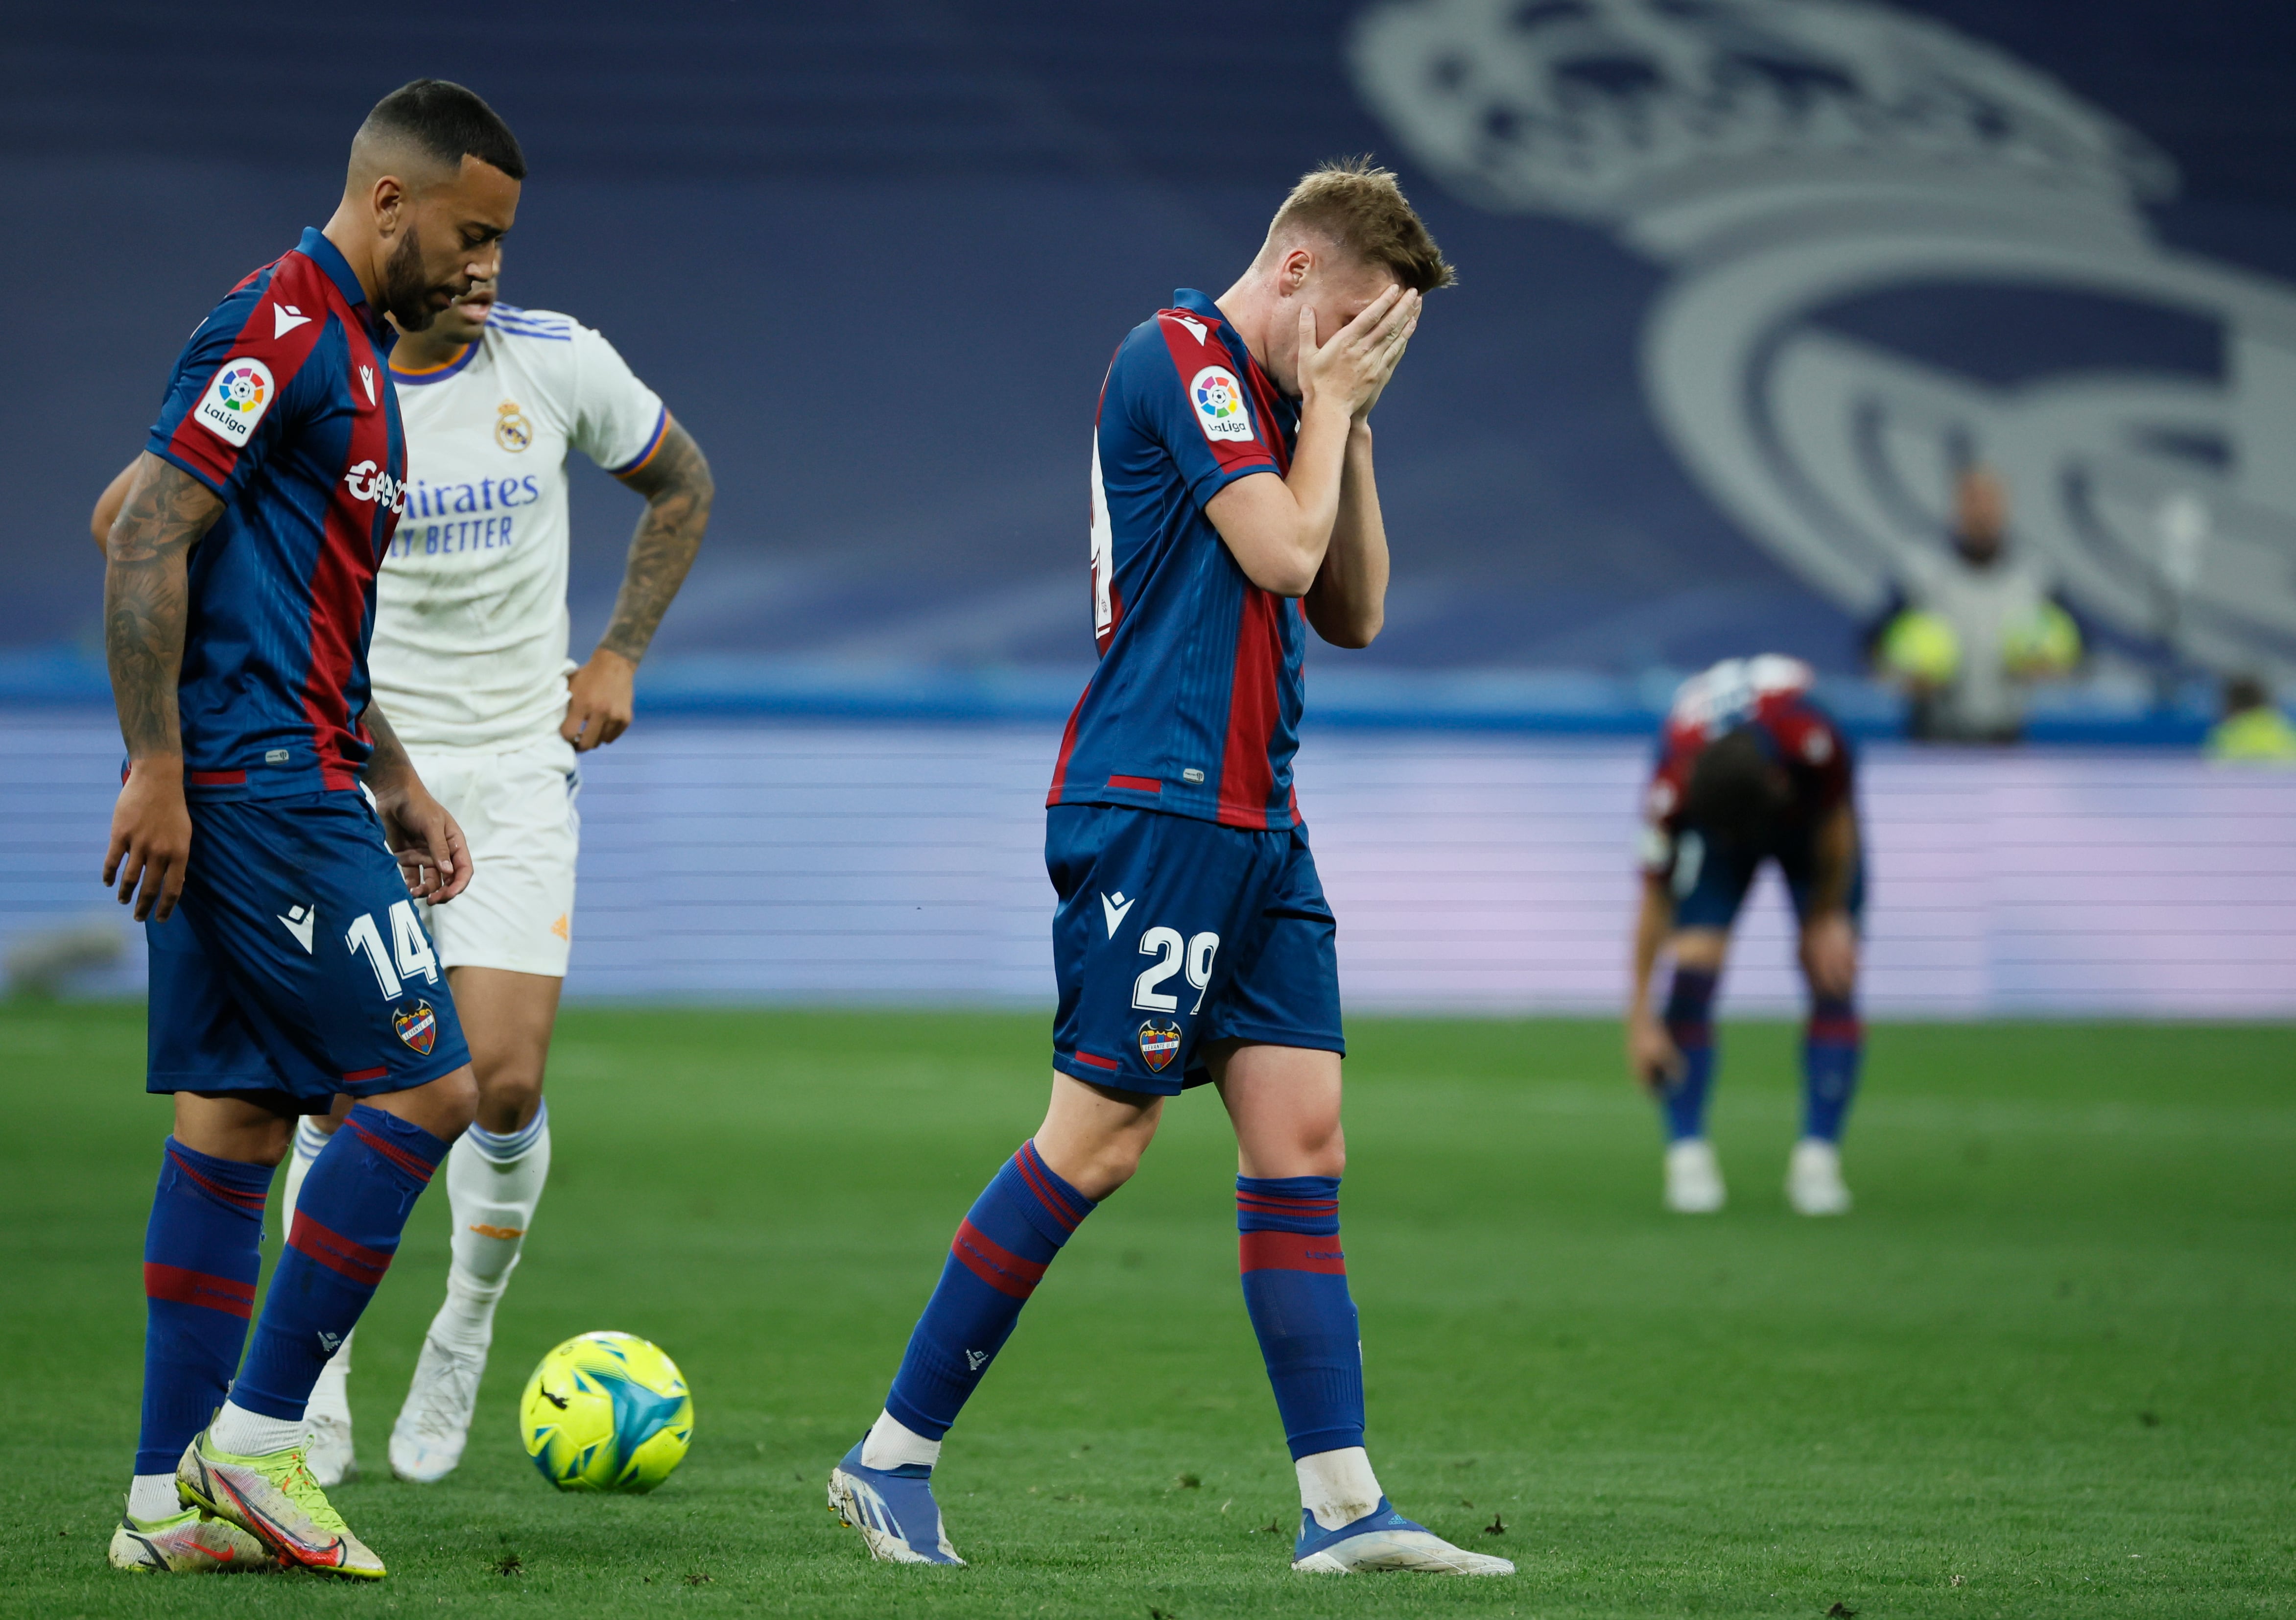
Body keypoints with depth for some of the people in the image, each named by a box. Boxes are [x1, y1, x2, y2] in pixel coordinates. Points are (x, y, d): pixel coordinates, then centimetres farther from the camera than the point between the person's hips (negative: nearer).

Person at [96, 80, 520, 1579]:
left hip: (289, 776, 10)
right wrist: (157, 769, -21)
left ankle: (174, 1495, 9)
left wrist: (394, 784, 25)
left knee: (235, 1120, 8)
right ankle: (256, 1438, -5)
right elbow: (149, 540, -18)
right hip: (253, 780, -10)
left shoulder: (354, 352, 20)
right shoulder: (281, 326, -12)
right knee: (424, 1084, -9)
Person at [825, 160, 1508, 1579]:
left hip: (1256, 823, 9)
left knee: (1304, 1131, 2)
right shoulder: (1182, 357, -8)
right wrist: (1328, 410, -1)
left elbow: (1350, 614, 21)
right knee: (1101, 1139, -9)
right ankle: (894, 1456, 0)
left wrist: (1349, 424, 12)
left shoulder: (1271, 396, 21)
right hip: (1156, 808, -9)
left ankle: (1343, 1504, -1)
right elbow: (1281, 552, -16)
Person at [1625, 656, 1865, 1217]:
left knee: (1833, 978, -12)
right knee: (1694, 966, -18)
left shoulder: (1814, 741, -42)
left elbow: (1839, 818, -19)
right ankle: (1687, 1155, -10)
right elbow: (1655, 897, -26)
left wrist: (1829, 916, -11)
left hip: (1812, 823, 0)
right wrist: (1641, 1018, -24)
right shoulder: (1671, 789, -39)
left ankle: (1818, 1158, -7)